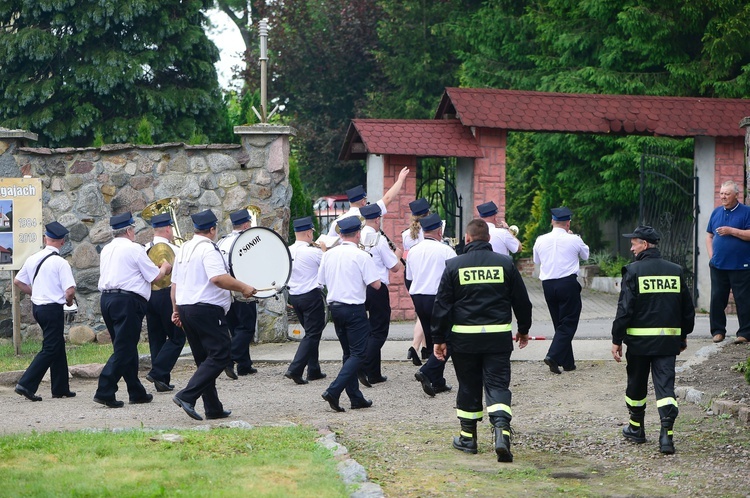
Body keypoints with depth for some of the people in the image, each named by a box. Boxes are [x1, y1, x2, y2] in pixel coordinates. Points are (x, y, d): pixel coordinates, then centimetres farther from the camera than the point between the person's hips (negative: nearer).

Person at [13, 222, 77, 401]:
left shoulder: (32, 259, 5)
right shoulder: (60, 262, -15)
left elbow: (17, 281, 16)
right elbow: (70, 290, -20)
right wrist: (69, 300, 1)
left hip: (37, 306, 8)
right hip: (53, 309, -8)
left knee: (58, 346, 17)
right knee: (50, 349, -1)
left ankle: (60, 388, 23)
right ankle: (26, 384, -10)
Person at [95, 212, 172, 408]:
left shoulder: (106, 250, 15)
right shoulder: (134, 248, -7)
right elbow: (155, 276, -4)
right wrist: (164, 268, 17)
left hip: (107, 298, 8)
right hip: (127, 301, -8)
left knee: (127, 347, 15)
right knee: (123, 349, -6)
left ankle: (137, 392, 21)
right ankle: (104, 391, -14)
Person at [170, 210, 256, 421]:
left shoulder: (183, 249, 16)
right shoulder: (209, 249, -11)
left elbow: (174, 283, 21)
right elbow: (218, 278, -25)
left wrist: (176, 310, 27)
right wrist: (243, 288, -16)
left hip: (185, 308, 10)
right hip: (207, 309, -9)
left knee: (205, 360, 13)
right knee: (220, 356, -9)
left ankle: (213, 408, 13)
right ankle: (187, 396, -20)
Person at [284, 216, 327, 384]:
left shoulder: (288, 251, 2)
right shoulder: (313, 252, -17)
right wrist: (324, 250, 12)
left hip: (294, 296, 7)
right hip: (312, 295, -7)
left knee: (311, 332, 19)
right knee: (312, 334, -3)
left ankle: (313, 371, 21)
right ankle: (295, 369, -14)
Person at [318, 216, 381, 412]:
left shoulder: (329, 254, 3)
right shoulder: (361, 256, -13)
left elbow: (321, 280, 12)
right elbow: (376, 284, -13)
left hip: (335, 307, 7)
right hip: (354, 309, -6)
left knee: (349, 353, 15)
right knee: (358, 354, -2)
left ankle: (356, 397, 16)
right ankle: (334, 391, -16)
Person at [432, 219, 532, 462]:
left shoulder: (454, 265, 0)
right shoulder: (505, 264, 3)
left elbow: (442, 305, 0)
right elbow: (522, 301, 10)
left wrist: (439, 338, 7)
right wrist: (524, 330, 24)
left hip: (464, 336, 0)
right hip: (498, 336, 0)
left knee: (468, 387, 13)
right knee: (497, 385, 0)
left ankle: (468, 437, 21)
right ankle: (501, 430, -22)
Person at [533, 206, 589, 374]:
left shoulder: (541, 240, 2)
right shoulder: (574, 240, -6)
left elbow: (536, 260, 18)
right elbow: (585, 255, 15)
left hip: (548, 284, 4)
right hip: (568, 283, -4)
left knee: (559, 323, 14)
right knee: (568, 323, 0)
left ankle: (568, 362, 17)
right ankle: (553, 356, -18)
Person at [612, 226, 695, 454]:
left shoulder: (633, 271, -9)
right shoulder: (675, 271, 5)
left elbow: (625, 309, -11)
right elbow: (688, 308, 11)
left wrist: (617, 340, -5)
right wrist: (684, 336, 23)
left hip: (639, 340, -3)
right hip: (668, 339, 3)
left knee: (636, 384, 15)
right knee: (665, 385, 0)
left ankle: (636, 428, 29)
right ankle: (666, 434, -13)